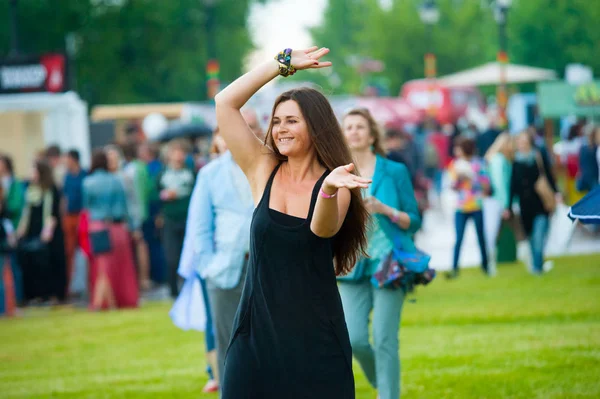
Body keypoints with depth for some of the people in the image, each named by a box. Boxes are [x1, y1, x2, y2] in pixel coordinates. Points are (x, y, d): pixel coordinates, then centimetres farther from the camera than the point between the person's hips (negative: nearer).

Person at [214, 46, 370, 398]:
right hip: (258, 326, 2)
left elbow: (323, 228, -25)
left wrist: (329, 190, -45)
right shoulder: (263, 171, 3)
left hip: (315, 331, -2)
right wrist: (283, 63, -2)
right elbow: (225, 104, -1)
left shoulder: (335, 185, -4)